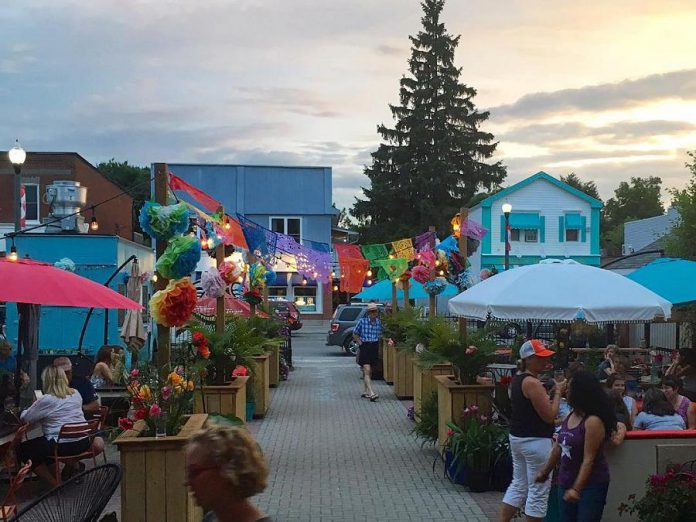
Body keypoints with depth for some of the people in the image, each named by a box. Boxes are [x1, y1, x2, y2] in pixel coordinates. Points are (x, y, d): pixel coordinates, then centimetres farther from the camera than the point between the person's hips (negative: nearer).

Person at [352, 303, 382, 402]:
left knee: (368, 371, 13)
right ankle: (372, 394, -20)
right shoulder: (362, 321, -8)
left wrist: (377, 343, 7)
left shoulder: (379, 322, 2)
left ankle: (365, 392, 25)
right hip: (365, 347, -4)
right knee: (367, 370, -12)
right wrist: (360, 343, -5)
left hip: (374, 347, 5)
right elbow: (355, 334, 1)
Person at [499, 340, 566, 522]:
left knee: (518, 485, 18)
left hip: (517, 437, 10)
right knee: (539, 491, 0)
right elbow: (549, 416, -19)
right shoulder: (532, 383, -19)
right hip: (535, 441, -10)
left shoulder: (517, 379, 10)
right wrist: (558, 392, -8)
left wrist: (551, 392, 10)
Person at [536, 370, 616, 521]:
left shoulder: (593, 421, -19)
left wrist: (576, 489, -26)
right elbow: (559, 447, 16)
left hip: (591, 484, -8)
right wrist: (545, 471, 23)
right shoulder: (570, 416, 5)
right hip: (567, 481, 8)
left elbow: (588, 459, -22)